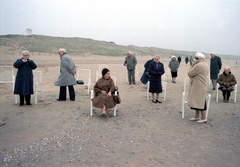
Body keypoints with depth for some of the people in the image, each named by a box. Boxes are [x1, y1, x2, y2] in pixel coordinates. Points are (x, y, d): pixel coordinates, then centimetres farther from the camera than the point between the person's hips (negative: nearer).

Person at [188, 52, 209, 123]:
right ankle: (197, 116, 24)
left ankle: (204, 118, 4)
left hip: (198, 87, -10)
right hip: (201, 86, 10)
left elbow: (189, 73, -16)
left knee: (199, 102, -3)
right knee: (197, 101, 16)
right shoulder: (205, 65, 13)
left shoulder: (198, 65, -20)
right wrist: (194, 66, 9)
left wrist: (192, 66, -4)